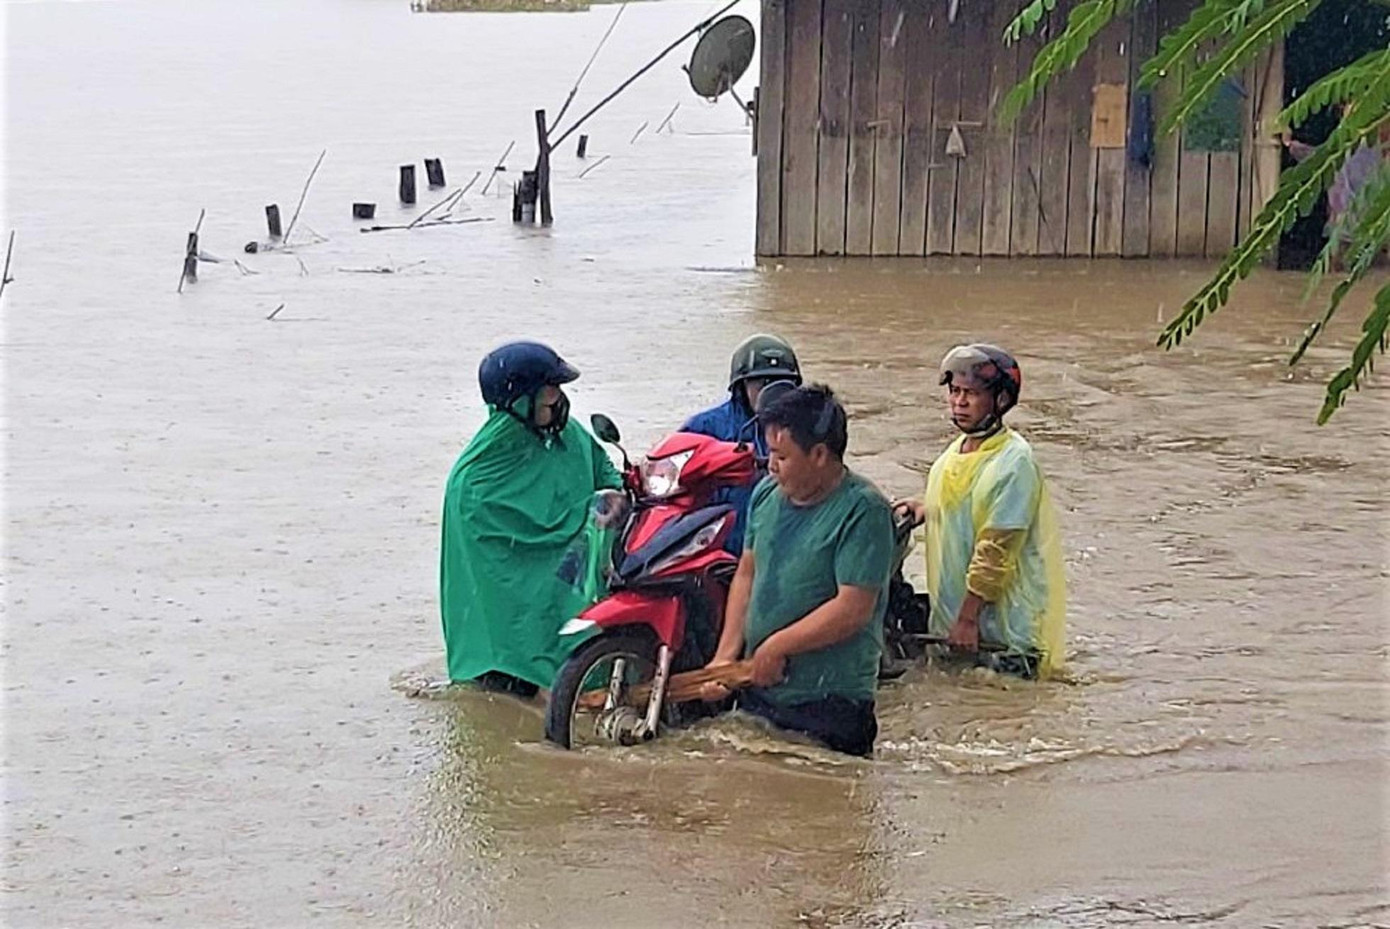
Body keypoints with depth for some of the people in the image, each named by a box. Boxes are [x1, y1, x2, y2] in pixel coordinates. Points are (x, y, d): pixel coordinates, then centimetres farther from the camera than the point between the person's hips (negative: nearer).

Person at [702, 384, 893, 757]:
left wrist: (777, 647, -13)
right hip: (757, 690, 7)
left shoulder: (863, 511, -15)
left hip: (830, 703, -7)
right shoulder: (768, 493, 8)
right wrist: (725, 656, 6)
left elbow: (853, 610, -20)